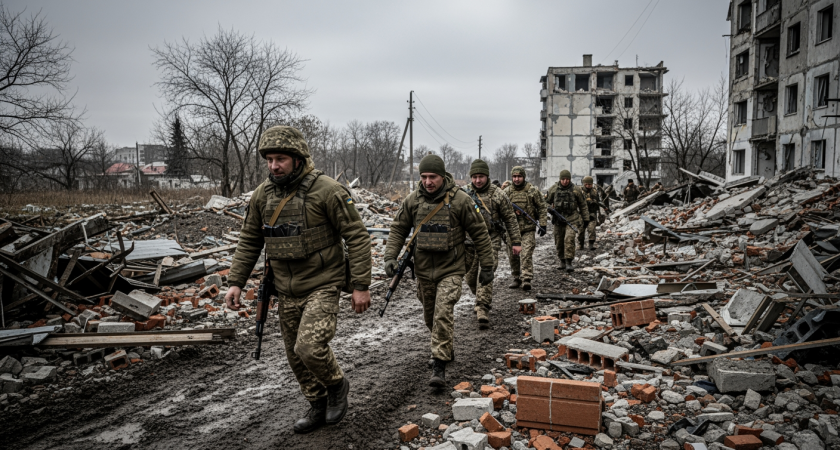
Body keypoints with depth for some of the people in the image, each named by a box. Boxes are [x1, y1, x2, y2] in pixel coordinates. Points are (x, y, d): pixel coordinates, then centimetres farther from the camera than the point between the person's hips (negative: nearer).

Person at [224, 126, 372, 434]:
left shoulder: (327, 190, -16)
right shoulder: (262, 194, 2)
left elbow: (357, 237, -14)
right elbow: (249, 241, 12)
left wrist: (360, 286, -16)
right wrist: (235, 282, 5)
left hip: (322, 286, -6)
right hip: (286, 291, 6)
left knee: (310, 347, -21)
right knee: (296, 356, 13)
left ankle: (337, 385, 10)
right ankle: (318, 406, 34)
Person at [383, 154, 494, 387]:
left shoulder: (460, 200, -11)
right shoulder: (413, 200, -1)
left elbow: (480, 233, -4)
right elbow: (398, 229, 8)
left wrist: (486, 266, -2)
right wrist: (390, 256, -6)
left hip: (451, 269, -4)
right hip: (424, 269, 5)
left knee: (443, 313, -17)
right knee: (430, 315, 16)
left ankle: (440, 366, -10)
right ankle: (445, 348, 42)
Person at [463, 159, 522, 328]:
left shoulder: (497, 194, -3)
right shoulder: (465, 193, 5)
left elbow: (510, 219, 1)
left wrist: (515, 242, -1)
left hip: (491, 240, -4)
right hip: (469, 241, 4)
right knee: (471, 277, 12)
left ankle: (483, 309, -13)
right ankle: (481, 300, 37)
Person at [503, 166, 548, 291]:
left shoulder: (533, 190, -1)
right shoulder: (507, 191, 6)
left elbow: (542, 208, 2)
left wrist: (542, 224, -3)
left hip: (528, 229, -3)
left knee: (526, 254, -13)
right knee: (512, 255, 8)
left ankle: (526, 279, -11)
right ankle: (517, 278, 22)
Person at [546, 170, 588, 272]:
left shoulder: (575, 190, -2)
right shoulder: (554, 189, 1)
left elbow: (583, 205, 7)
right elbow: (547, 202, 14)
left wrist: (586, 219, 9)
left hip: (571, 220, -3)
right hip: (558, 220, 3)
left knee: (569, 239, -18)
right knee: (559, 242, 9)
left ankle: (568, 263, -14)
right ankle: (562, 262, 25)